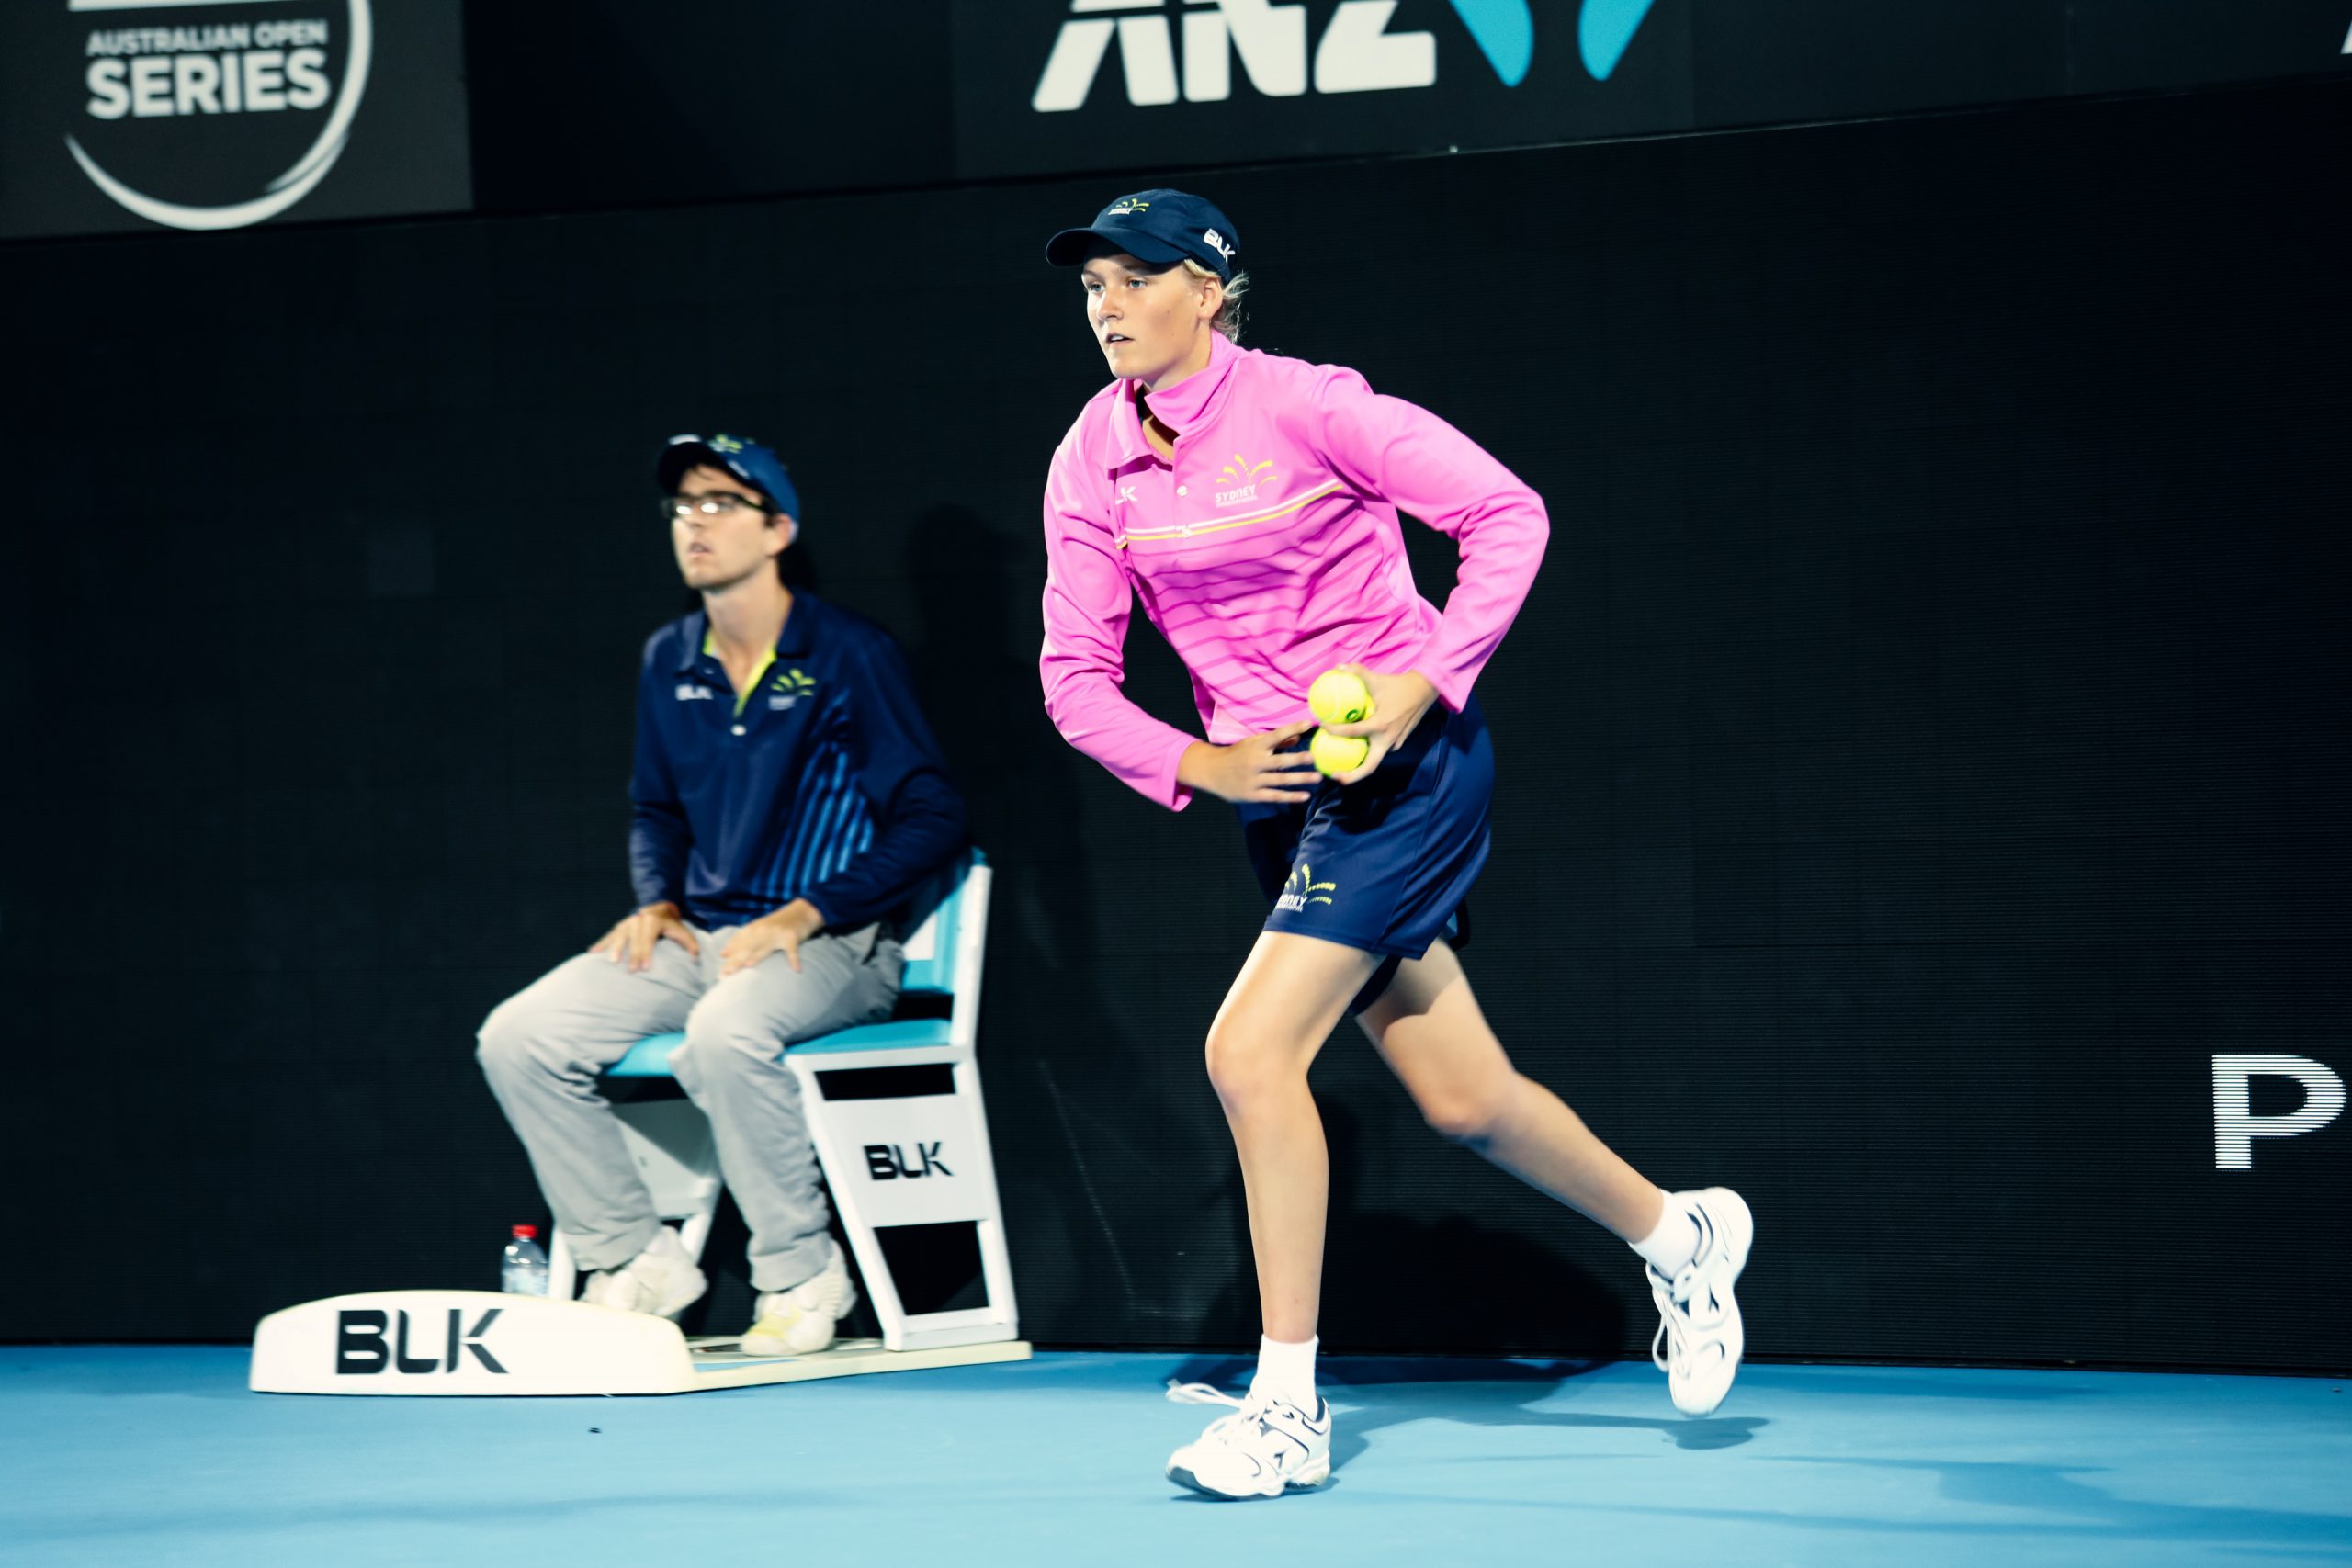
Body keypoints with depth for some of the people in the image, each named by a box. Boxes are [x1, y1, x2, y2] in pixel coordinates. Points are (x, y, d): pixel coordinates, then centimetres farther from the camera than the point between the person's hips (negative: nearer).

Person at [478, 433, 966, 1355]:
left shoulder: (848, 657, -8)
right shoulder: (669, 663, 11)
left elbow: (934, 822, -10)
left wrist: (806, 913, -18)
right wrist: (656, 902, 5)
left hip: (830, 948, -6)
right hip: (700, 940, 7)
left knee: (725, 1033, -38)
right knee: (519, 1038, -12)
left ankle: (801, 1273, -18)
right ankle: (634, 1257, 1)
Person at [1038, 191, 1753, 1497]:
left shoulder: (1304, 408, -14)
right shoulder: (1092, 465, 1)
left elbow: (1508, 515, -12)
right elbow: (1075, 672, 2)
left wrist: (1422, 681, -19)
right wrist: (1196, 763, -13)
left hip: (1404, 765, -6)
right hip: (1278, 793, 6)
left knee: (1249, 1050, -19)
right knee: (1460, 1099, 12)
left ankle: (1289, 1409, -10)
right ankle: (1679, 1236, 39)